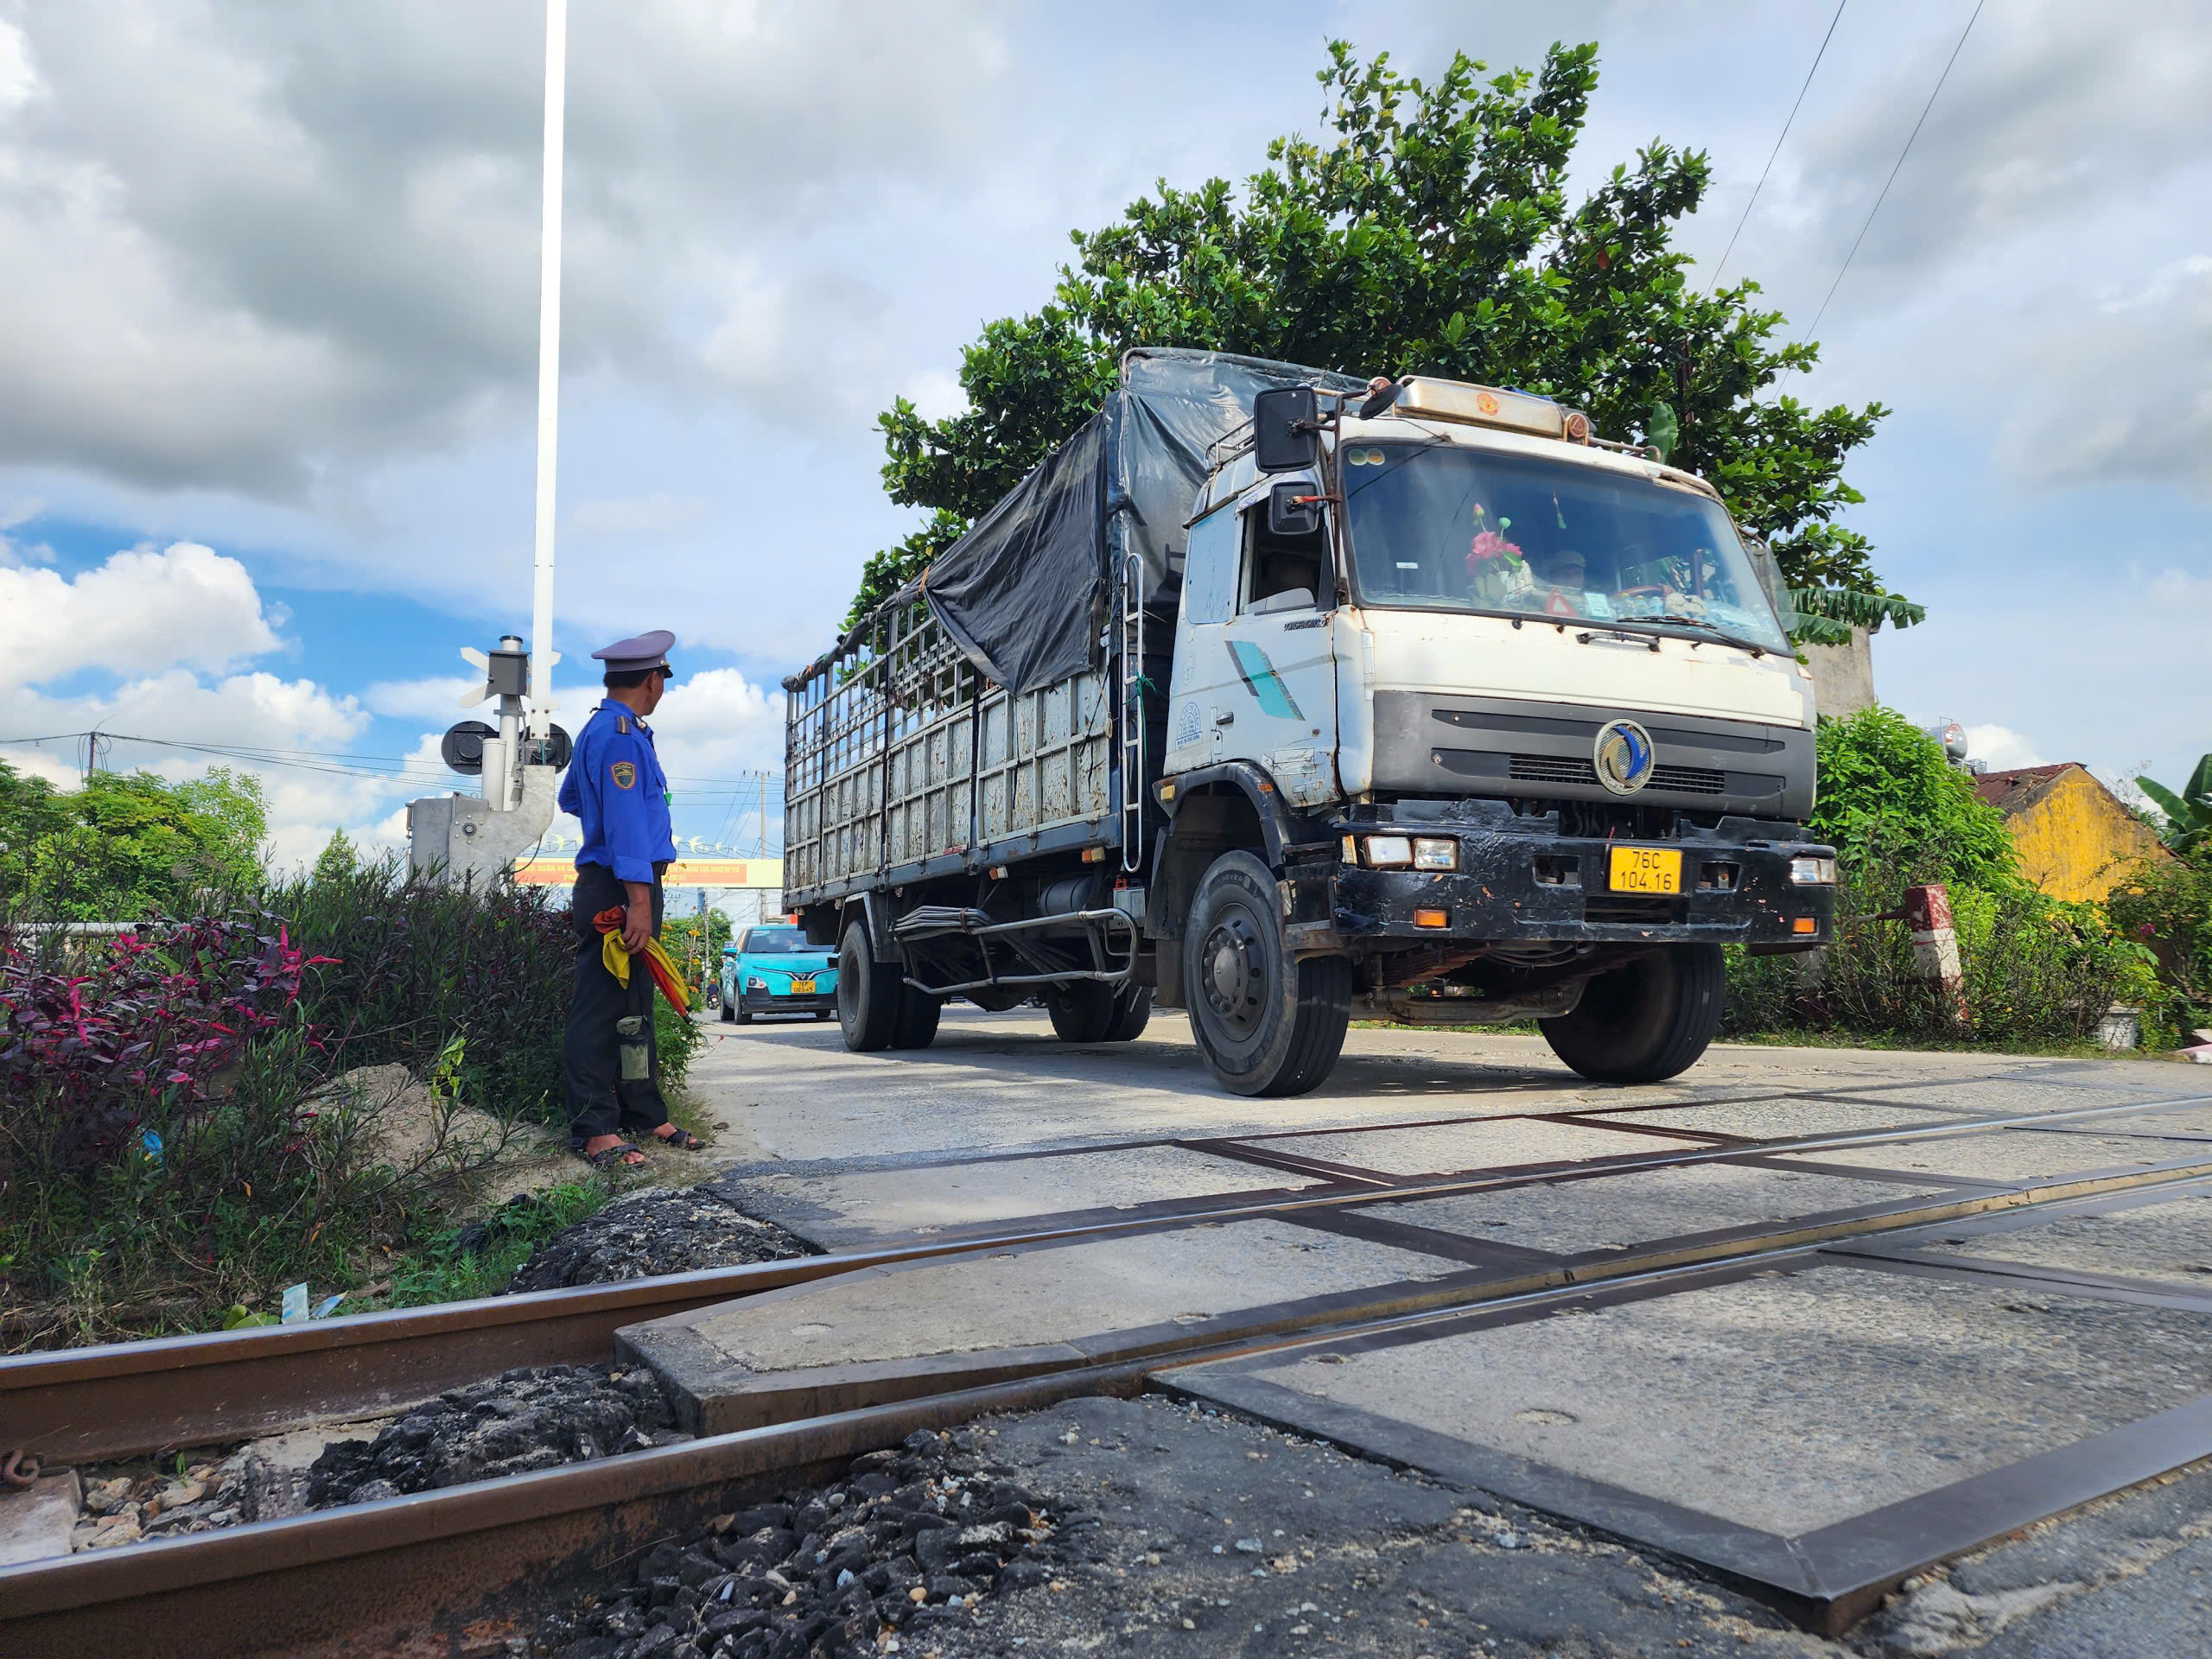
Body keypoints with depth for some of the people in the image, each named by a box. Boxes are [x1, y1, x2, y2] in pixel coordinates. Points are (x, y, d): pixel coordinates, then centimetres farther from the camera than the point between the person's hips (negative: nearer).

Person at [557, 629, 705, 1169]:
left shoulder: (599, 729, 19)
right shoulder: (622, 735, -14)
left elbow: (570, 798, 34)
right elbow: (626, 823, -22)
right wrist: (639, 900, -26)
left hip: (606, 886, 11)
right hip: (619, 887, -11)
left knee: (635, 1007, 13)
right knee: (603, 1008, -8)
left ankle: (645, 1115, 20)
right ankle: (594, 1131, -5)